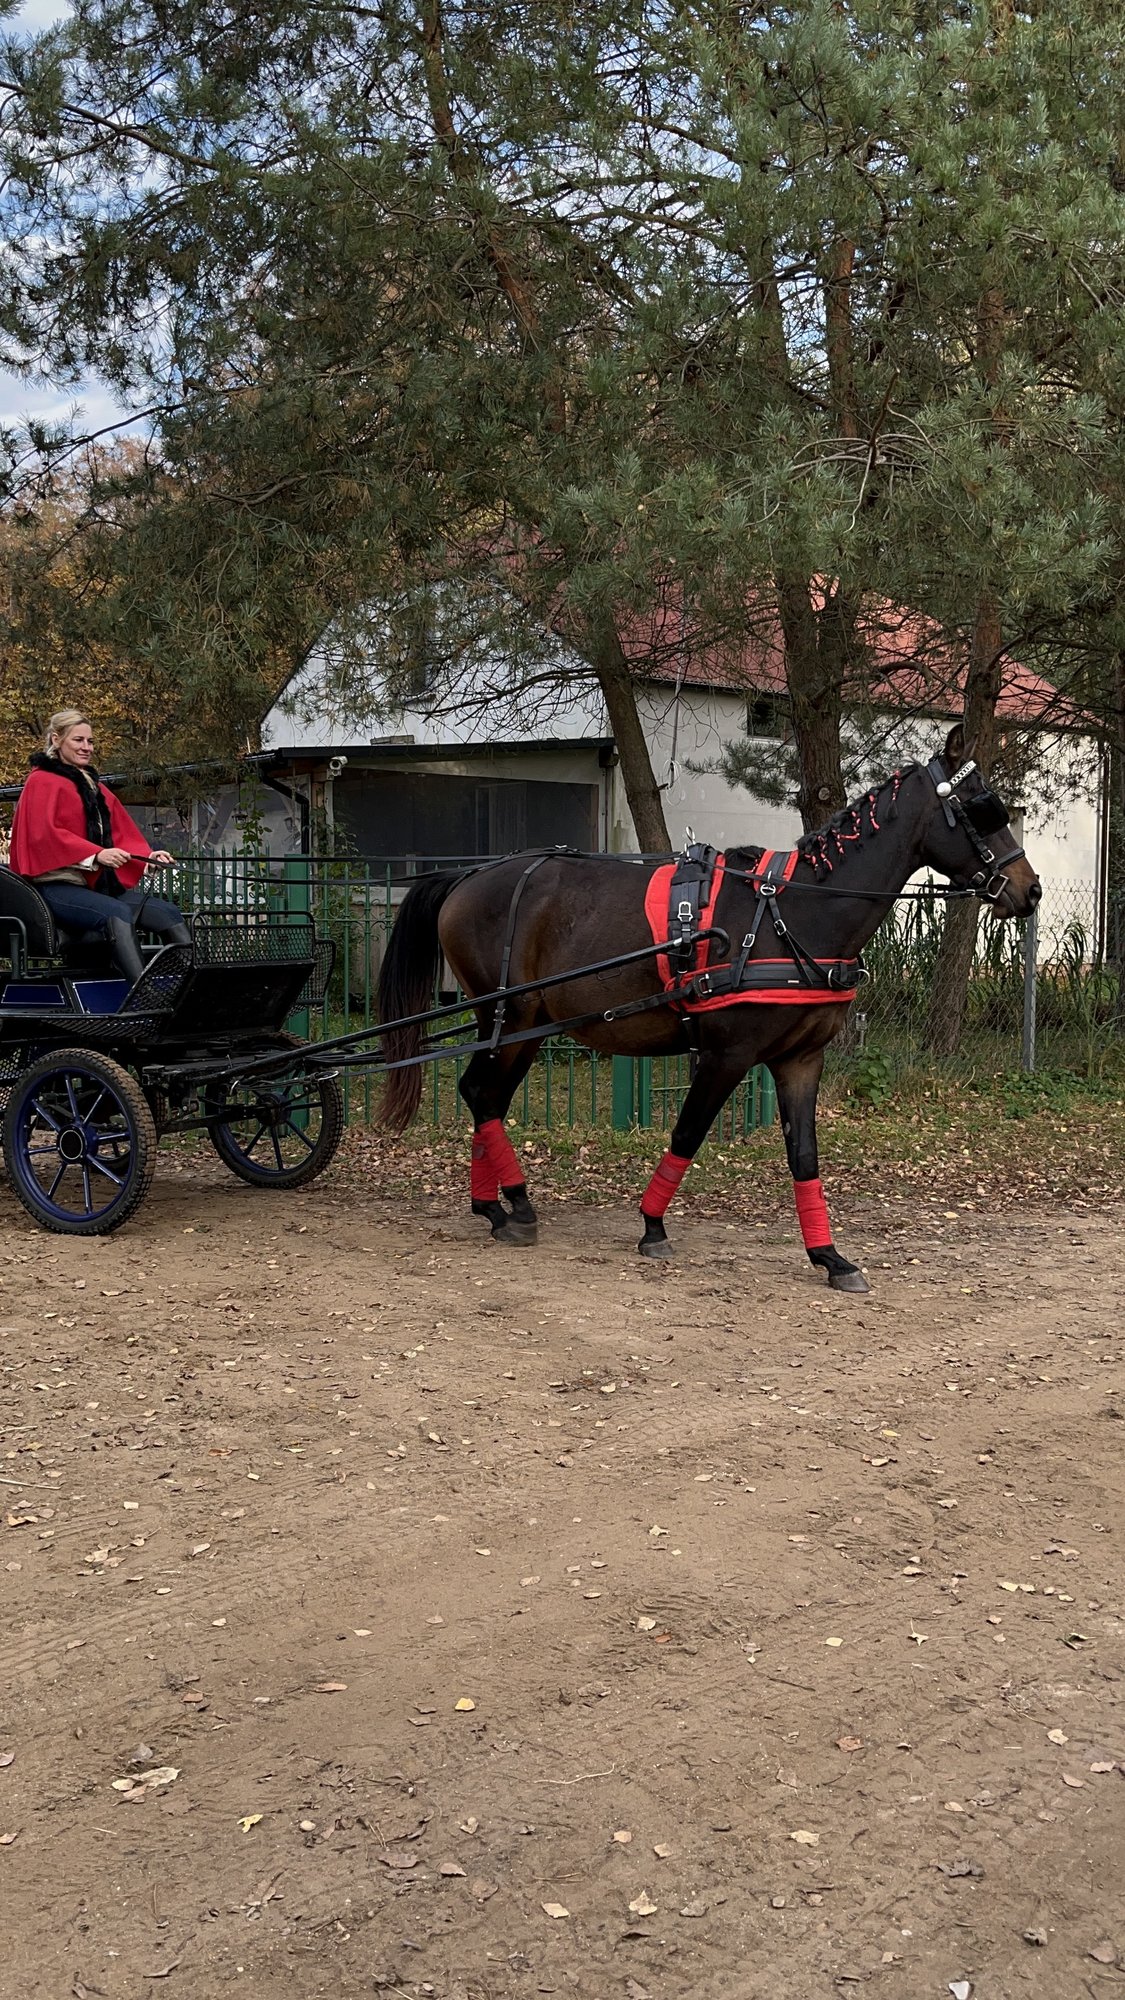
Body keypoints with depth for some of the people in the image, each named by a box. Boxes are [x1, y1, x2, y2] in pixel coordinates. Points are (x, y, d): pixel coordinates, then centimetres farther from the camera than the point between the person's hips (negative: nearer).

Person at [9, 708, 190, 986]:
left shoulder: (94, 786, 25)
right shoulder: (41, 782, 2)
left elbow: (123, 832, 21)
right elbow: (43, 834, -13)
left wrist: (148, 855, -1)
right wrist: (96, 854, -26)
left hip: (101, 884, 8)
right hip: (57, 886, -8)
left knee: (168, 913, -13)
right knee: (117, 914, -36)